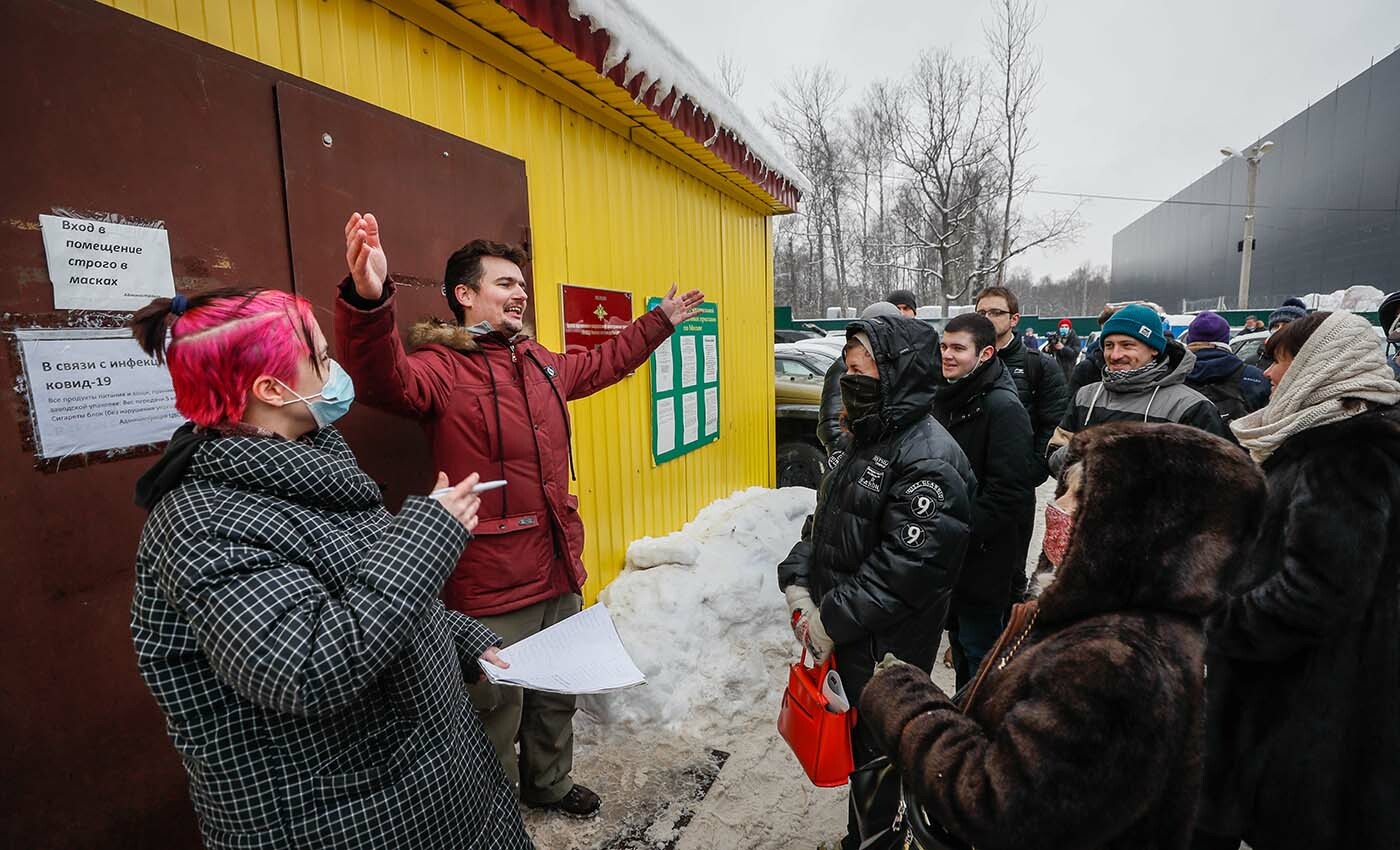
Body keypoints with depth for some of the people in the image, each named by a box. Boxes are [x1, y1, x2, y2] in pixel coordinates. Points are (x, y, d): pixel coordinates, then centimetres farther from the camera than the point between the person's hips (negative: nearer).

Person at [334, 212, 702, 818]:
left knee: (557, 696, 26)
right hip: (491, 588, -7)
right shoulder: (440, 367, -13)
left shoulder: (540, 362, 10)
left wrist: (660, 321, 33)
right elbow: (382, 378, -35)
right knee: (497, 711, 12)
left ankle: (549, 784, 51)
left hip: (559, 572, 8)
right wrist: (368, 300, -54)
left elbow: (605, 363, 26)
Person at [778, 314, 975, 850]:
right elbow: (823, 520, 11)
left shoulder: (929, 458, -21)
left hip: (887, 646, -8)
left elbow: (909, 566, -26)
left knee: (877, 751, 11)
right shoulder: (856, 439, 6)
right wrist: (798, 585, -1)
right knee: (854, 739, 24)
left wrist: (833, 621, -20)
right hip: (840, 633, 8)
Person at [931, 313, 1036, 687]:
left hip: (985, 562, -8)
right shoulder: (947, 398, 8)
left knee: (980, 650, 6)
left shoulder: (1003, 407, -18)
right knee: (960, 645, 23)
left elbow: (1007, 495, -23)